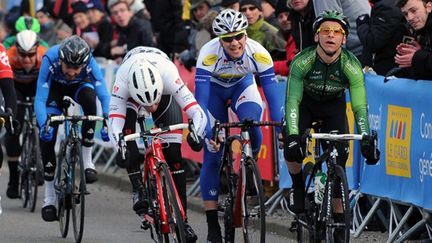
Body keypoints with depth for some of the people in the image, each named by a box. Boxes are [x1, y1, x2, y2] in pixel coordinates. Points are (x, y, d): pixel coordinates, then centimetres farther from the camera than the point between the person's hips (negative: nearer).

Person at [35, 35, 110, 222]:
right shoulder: (50, 59, -39)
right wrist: (44, 125, -54)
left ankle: (87, 160, -23)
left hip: (79, 86, 0)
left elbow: (104, 96, -38)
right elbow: (40, 99, -39)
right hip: (55, 87, 0)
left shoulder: (89, 62, -36)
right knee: (47, 136, -15)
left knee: (89, 98, -35)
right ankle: (49, 196, -2)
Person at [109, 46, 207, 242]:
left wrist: (196, 135, -64)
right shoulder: (123, 80, -43)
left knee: (173, 152, -11)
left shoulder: (169, 75, -43)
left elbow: (198, 113, -45)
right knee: (127, 128, -32)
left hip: (164, 92, 0)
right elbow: (115, 119, -47)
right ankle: (138, 188, -17)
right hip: (133, 89, 0)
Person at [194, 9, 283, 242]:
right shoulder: (209, 54, -37)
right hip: (214, 88, -1)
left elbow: (272, 95, -31)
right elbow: (200, 100, -37)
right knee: (212, 156, -8)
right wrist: (207, 134, -47)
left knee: (252, 126, -32)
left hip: (243, 86, 1)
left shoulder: (258, 54, -33)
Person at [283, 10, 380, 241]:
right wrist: (292, 136, -48)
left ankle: (338, 218, -2)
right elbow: (292, 100, -35)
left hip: (334, 105, 1)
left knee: (339, 159, -13)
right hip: (305, 103, -1)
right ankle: (298, 187, 4)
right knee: (292, 148, -26)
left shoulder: (351, 66, -29)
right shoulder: (302, 61, -32)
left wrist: (367, 141, -43)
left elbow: (359, 107, -30)